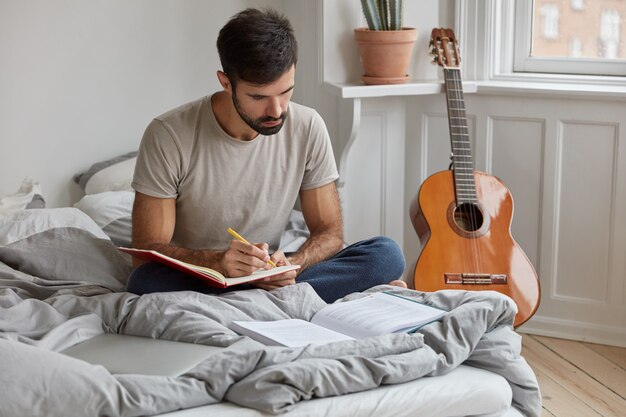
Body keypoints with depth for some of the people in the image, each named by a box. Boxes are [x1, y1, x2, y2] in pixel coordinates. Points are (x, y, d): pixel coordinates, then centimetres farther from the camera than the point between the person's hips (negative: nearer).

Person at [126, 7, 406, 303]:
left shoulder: (308, 127, -6)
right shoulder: (169, 136, -15)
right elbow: (147, 248, -15)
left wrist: (292, 265, -24)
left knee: (387, 255, -17)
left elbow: (330, 232, 0)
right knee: (145, 282, -37)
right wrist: (217, 261, -36)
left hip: (267, 275, 2)